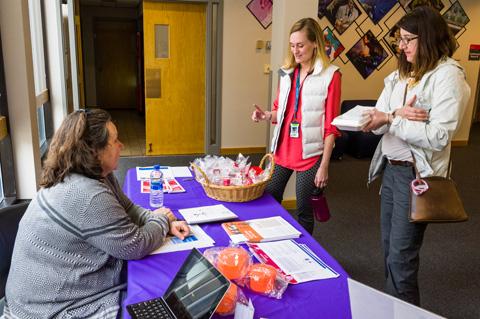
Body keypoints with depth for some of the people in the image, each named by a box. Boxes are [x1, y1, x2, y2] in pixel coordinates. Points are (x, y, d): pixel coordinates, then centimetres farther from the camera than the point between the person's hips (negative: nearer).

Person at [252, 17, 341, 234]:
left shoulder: (330, 75, -9)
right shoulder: (287, 72, 8)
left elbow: (331, 125, -10)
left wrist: (324, 165, -12)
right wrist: (266, 116, -5)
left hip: (309, 154, -5)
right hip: (282, 149, 6)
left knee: (303, 212, 7)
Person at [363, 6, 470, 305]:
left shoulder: (448, 75, -13)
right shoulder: (399, 75, 9)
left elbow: (437, 137, -22)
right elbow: (377, 121, 3)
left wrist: (391, 120, -17)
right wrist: (397, 114, -17)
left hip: (417, 174, -8)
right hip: (390, 168, 8)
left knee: (401, 257, 2)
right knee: (390, 249, 19)